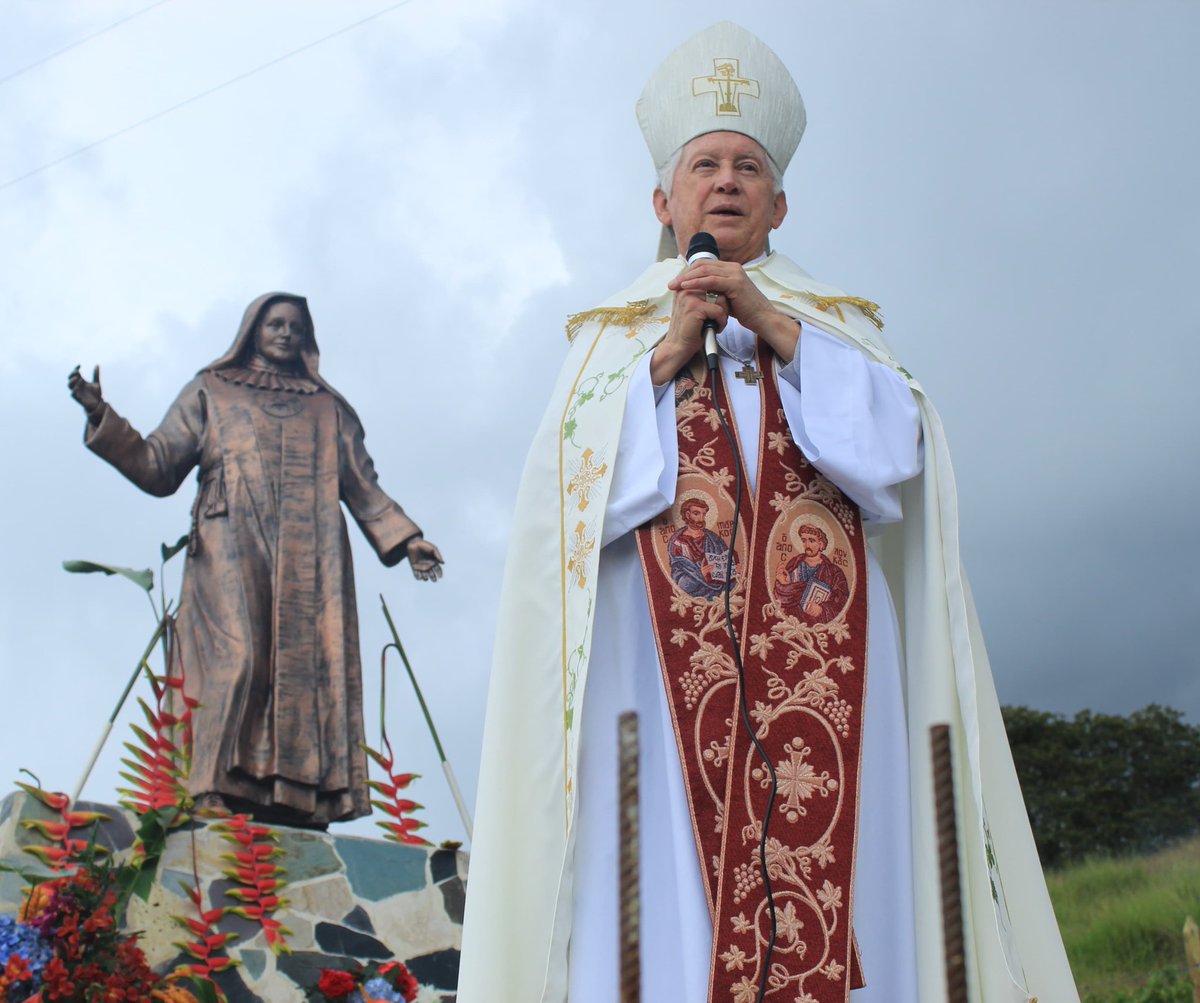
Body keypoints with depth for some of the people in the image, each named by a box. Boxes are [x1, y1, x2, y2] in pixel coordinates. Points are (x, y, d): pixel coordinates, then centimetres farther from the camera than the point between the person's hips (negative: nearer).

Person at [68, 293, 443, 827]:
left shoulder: (329, 408, 25)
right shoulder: (210, 393, 19)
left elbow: (364, 487, 21)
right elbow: (158, 469, 10)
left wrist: (404, 540, 8)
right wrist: (103, 419, -2)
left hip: (310, 564, 3)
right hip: (232, 560, -2)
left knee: (311, 671, -11)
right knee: (237, 662, -20)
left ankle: (302, 804, -15)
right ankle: (221, 800, -26)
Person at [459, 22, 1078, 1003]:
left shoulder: (836, 324, 22)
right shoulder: (615, 334, 20)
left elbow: (899, 444, 3)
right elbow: (569, 478, 3)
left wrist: (775, 328, -4)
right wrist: (671, 352, -3)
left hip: (821, 639, 1)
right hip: (664, 639, -1)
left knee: (836, 852, -10)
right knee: (673, 880, -12)